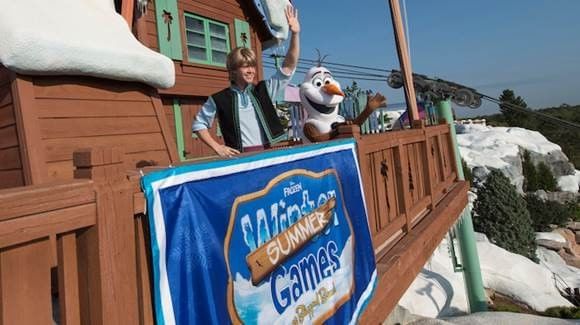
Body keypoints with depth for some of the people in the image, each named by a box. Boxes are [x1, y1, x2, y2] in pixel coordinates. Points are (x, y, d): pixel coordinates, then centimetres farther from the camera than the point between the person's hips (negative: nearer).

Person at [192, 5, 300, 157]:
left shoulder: (264, 90, 8)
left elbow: (289, 66, 3)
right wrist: (217, 147, 0)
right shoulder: (219, 99, 2)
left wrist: (295, 33, -6)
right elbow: (199, 124, 11)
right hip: (239, 157, -2)